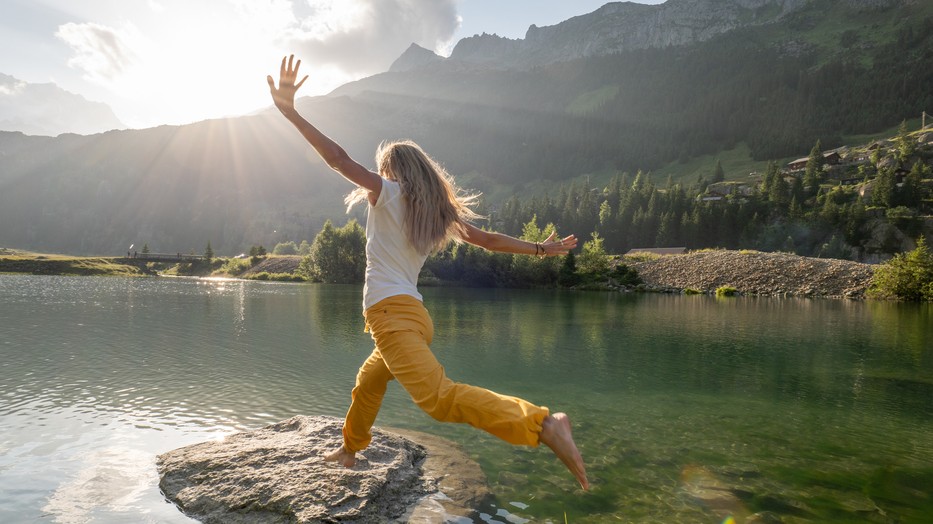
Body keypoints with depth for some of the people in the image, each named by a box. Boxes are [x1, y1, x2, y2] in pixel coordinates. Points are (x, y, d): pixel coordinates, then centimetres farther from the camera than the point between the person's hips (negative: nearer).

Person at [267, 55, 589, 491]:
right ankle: (350, 448, 49)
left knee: (439, 397, -24)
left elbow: (338, 158, -10)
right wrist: (539, 249, 28)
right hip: (412, 313, 9)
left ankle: (542, 423, -35)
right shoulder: (436, 213, 17)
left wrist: (289, 110, -11)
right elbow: (487, 239, 18)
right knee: (367, 383, 29)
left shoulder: (388, 193, 0)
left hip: (391, 312, -9)